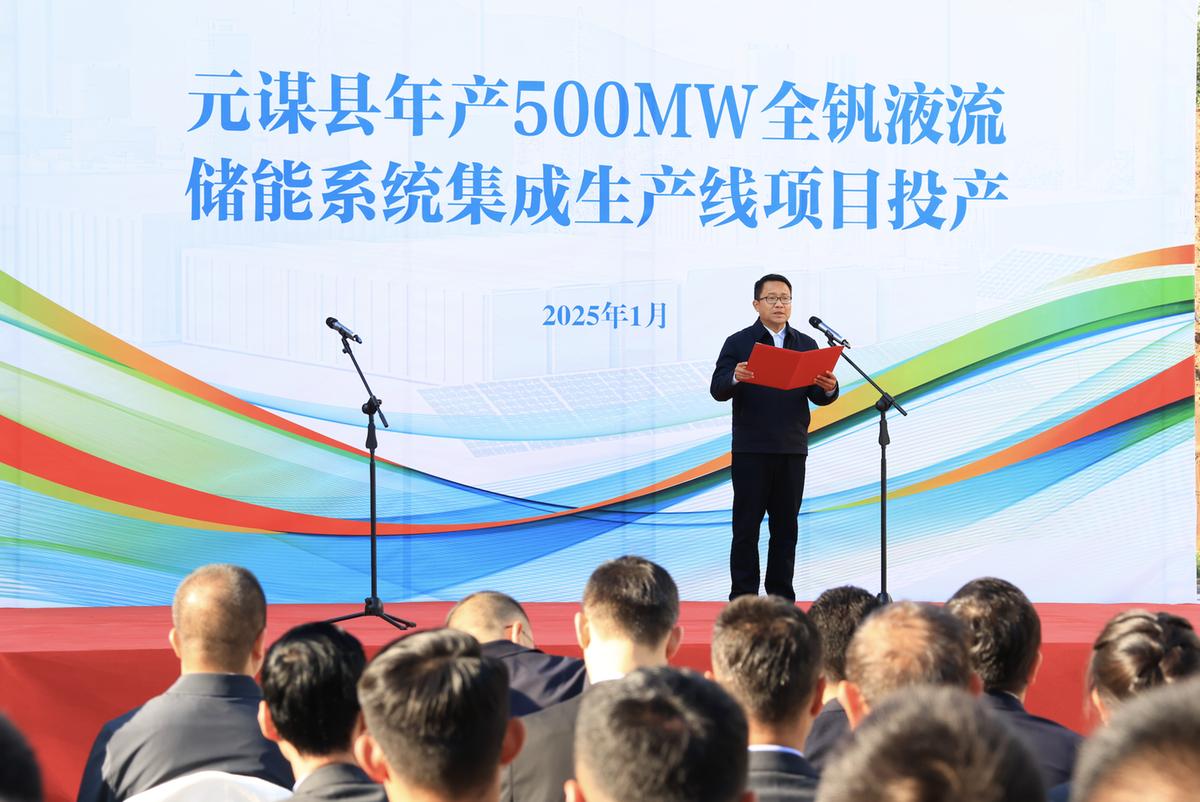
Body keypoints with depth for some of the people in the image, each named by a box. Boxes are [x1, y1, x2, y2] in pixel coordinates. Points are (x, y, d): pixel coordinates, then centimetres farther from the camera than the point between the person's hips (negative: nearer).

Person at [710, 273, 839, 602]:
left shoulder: (806, 345, 11)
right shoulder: (738, 343, 2)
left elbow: (818, 397, 6)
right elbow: (717, 390, -7)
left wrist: (829, 388, -17)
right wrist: (736, 378, -28)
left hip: (792, 451, 3)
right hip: (751, 451, -3)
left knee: (786, 526, 6)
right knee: (747, 526, -1)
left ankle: (781, 597, 12)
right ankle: (743, 599, 2)